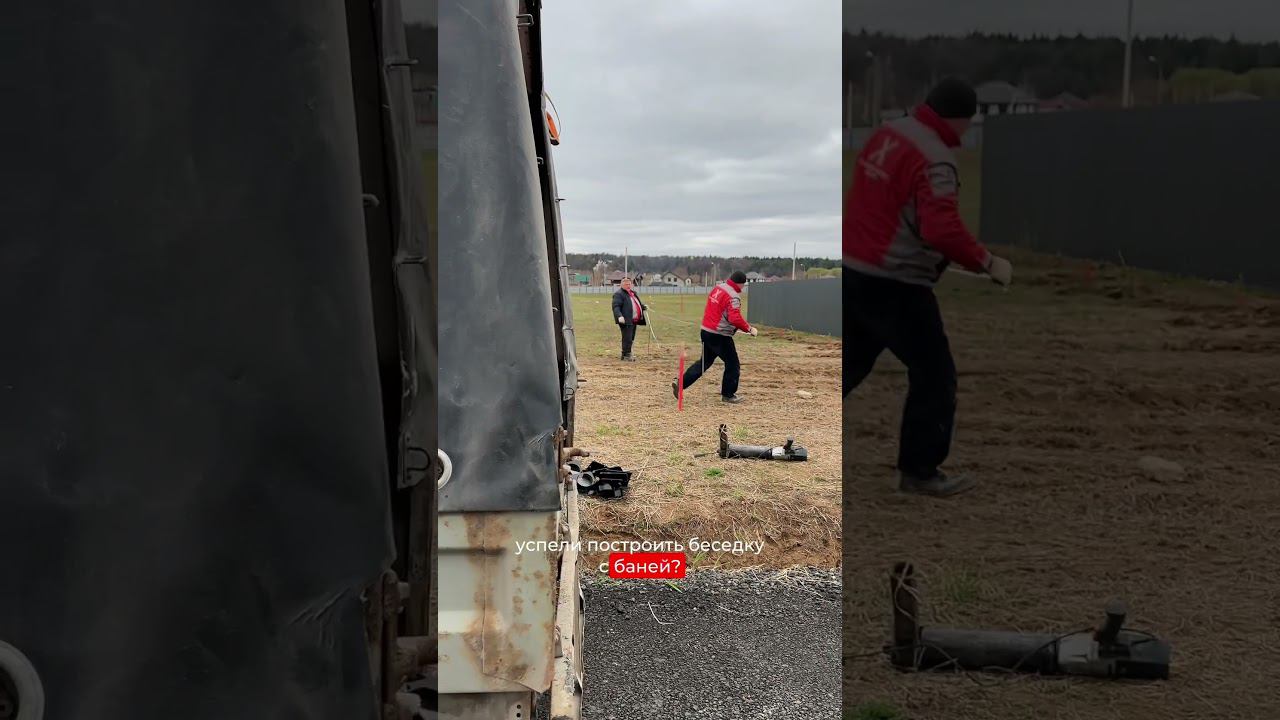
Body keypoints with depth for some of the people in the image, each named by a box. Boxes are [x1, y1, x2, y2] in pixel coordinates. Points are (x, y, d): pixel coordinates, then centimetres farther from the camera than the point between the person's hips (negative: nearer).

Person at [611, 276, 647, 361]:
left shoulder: (633, 293, 22)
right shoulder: (618, 294, -7)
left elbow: (638, 303, 35)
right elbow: (616, 306, -17)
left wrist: (643, 306, 15)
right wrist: (619, 316, -31)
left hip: (634, 320, 9)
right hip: (626, 321, -9)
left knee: (631, 339, 12)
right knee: (627, 338, -10)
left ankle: (625, 355, 21)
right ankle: (626, 355, -3)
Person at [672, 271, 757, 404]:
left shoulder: (717, 288, 9)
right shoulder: (733, 296, -18)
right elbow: (735, 319, -28)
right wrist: (749, 329, -18)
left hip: (706, 331, 9)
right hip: (720, 336, -9)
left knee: (704, 362, 20)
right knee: (733, 364, 6)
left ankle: (680, 382, 14)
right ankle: (728, 394, 14)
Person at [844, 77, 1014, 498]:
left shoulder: (886, 134, 9)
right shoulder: (935, 160, -17)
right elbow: (942, 230, -29)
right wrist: (986, 262, -19)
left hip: (852, 273, 9)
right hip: (895, 285, -8)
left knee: (849, 366, 21)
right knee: (934, 374, 4)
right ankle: (919, 471, 11)